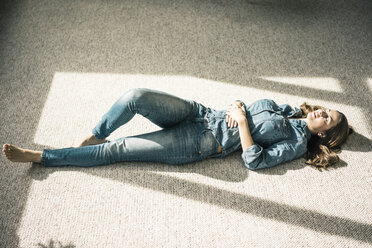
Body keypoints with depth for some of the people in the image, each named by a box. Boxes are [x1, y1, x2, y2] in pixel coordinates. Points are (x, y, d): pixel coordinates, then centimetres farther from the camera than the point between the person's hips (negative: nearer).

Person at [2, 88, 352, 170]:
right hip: (200, 114, 5)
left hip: (200, 143, -5)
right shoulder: (284, 108, 18)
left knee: (116, 150, -11)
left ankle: (41, 156, 1)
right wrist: (237, 106, -1)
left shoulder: (297, 142, 0)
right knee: (136, 96, -21)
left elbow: (254, 160, -13)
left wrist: (242, 120, -13)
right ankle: (95, 136, 4)